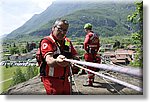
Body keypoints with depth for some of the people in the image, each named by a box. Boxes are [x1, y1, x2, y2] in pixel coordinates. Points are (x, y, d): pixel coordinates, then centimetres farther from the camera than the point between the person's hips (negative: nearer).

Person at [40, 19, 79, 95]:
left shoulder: (68, 42, 8)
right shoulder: (47, 42, -13)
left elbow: (75, 55, 10)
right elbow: (49, 60, -29)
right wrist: (56, 61, -52)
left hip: (65, 80, 7)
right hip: (52, 80, -6)